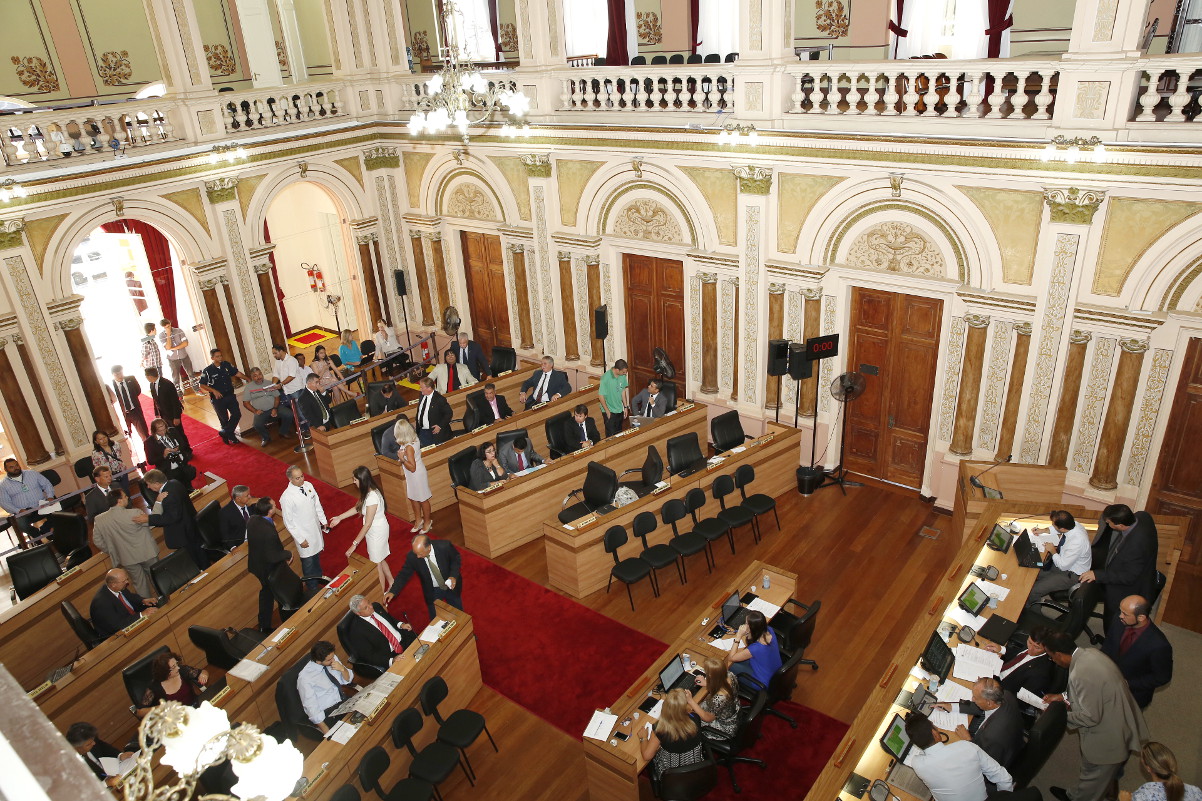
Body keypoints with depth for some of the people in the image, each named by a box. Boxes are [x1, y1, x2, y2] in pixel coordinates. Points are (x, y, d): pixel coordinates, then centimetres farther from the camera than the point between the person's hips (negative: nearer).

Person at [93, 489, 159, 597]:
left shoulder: (99, 520, -13)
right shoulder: (134, 513, -27)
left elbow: (98, 541, -1)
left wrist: (112, 552, 13)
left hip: (127, 558, 3)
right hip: (146, 553, -3)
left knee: (139, 582, 20)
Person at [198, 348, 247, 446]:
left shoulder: (226, 365, -1)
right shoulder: (207, 371, -12)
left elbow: (237, 373, 7)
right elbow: (202, 385, -8)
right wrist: (214, 390, -20)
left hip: (230, 395, 4)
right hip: (218, 398, -4)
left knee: (237, 414, -5)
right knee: (224, 419, 6)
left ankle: (225, 433, 9)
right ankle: (230, 436, 23)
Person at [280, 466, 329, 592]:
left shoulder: (308, 485, -9)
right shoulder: (286, 497, -27)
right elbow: (288, 522, -19)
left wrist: (323, 521, 12)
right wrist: (300, 539, -16)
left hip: (316, 528, 6)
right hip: (303, 534, -6)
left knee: (316, 555, 27)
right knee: (308, 562, 9)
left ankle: (318, 577, 52)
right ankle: (313, 588, 29)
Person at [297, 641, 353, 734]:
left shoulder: (333, 659, -5)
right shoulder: (305, 678, -21)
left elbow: (347, 680, 8)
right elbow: (312, 709, -18)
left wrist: (342, 669, -14)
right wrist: (328, 733, -21)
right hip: (327, 714, -6)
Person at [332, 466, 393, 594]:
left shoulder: (372, 498, -33)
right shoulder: (370, 491, -4)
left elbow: (367, 525, -29)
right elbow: (357, 508, 12)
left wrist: (354, 545, -25)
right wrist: (339, 518, 15)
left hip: (377, 532, -9)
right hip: (376, 529, 9)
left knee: (376, 564, 9)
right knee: (380, 560, 24)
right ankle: (391, 583, 42)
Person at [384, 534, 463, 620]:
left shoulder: (444, 546, -32)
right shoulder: (412, 556, -28)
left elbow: (456, 558, -12)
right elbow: (404, 574, -12)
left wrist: (454, 576, -25)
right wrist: (393, 591, -22)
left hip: (451, 585, 0)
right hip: (433, 591, 0)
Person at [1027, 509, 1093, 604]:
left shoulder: (1077, 542, -39)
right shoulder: (1072, 524, -14)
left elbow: (1063, 566, -26)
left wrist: (1053, 551, -13)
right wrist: (1043, 530, 3)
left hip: (1071, 575, -9)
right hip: (1063, 561, 9)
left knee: (1033, 591, -15)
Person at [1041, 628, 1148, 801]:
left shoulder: (1081, 675, -35)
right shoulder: (1090, 653, -6)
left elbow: (1090, 717, -27)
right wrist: (1064, 696, 7)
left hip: (1109, 739, -9)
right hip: (1121, 726, 9)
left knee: (1092, 779, 18)